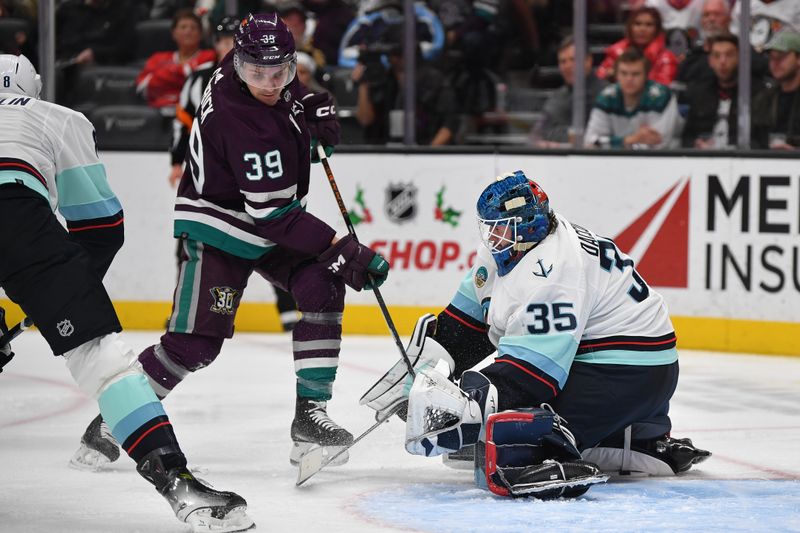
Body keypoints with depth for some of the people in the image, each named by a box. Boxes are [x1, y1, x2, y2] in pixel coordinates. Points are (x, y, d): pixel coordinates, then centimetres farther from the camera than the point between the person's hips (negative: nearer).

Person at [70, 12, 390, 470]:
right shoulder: (243, 124, -34)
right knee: (197, 341, -12)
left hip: (272, 217, 8)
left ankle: (311, 413, -6)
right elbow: (273, 214, -34)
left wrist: (316, 106, -5)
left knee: (321, 287, -11)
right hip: (220, 226, -8)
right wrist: (343, 251, -36)